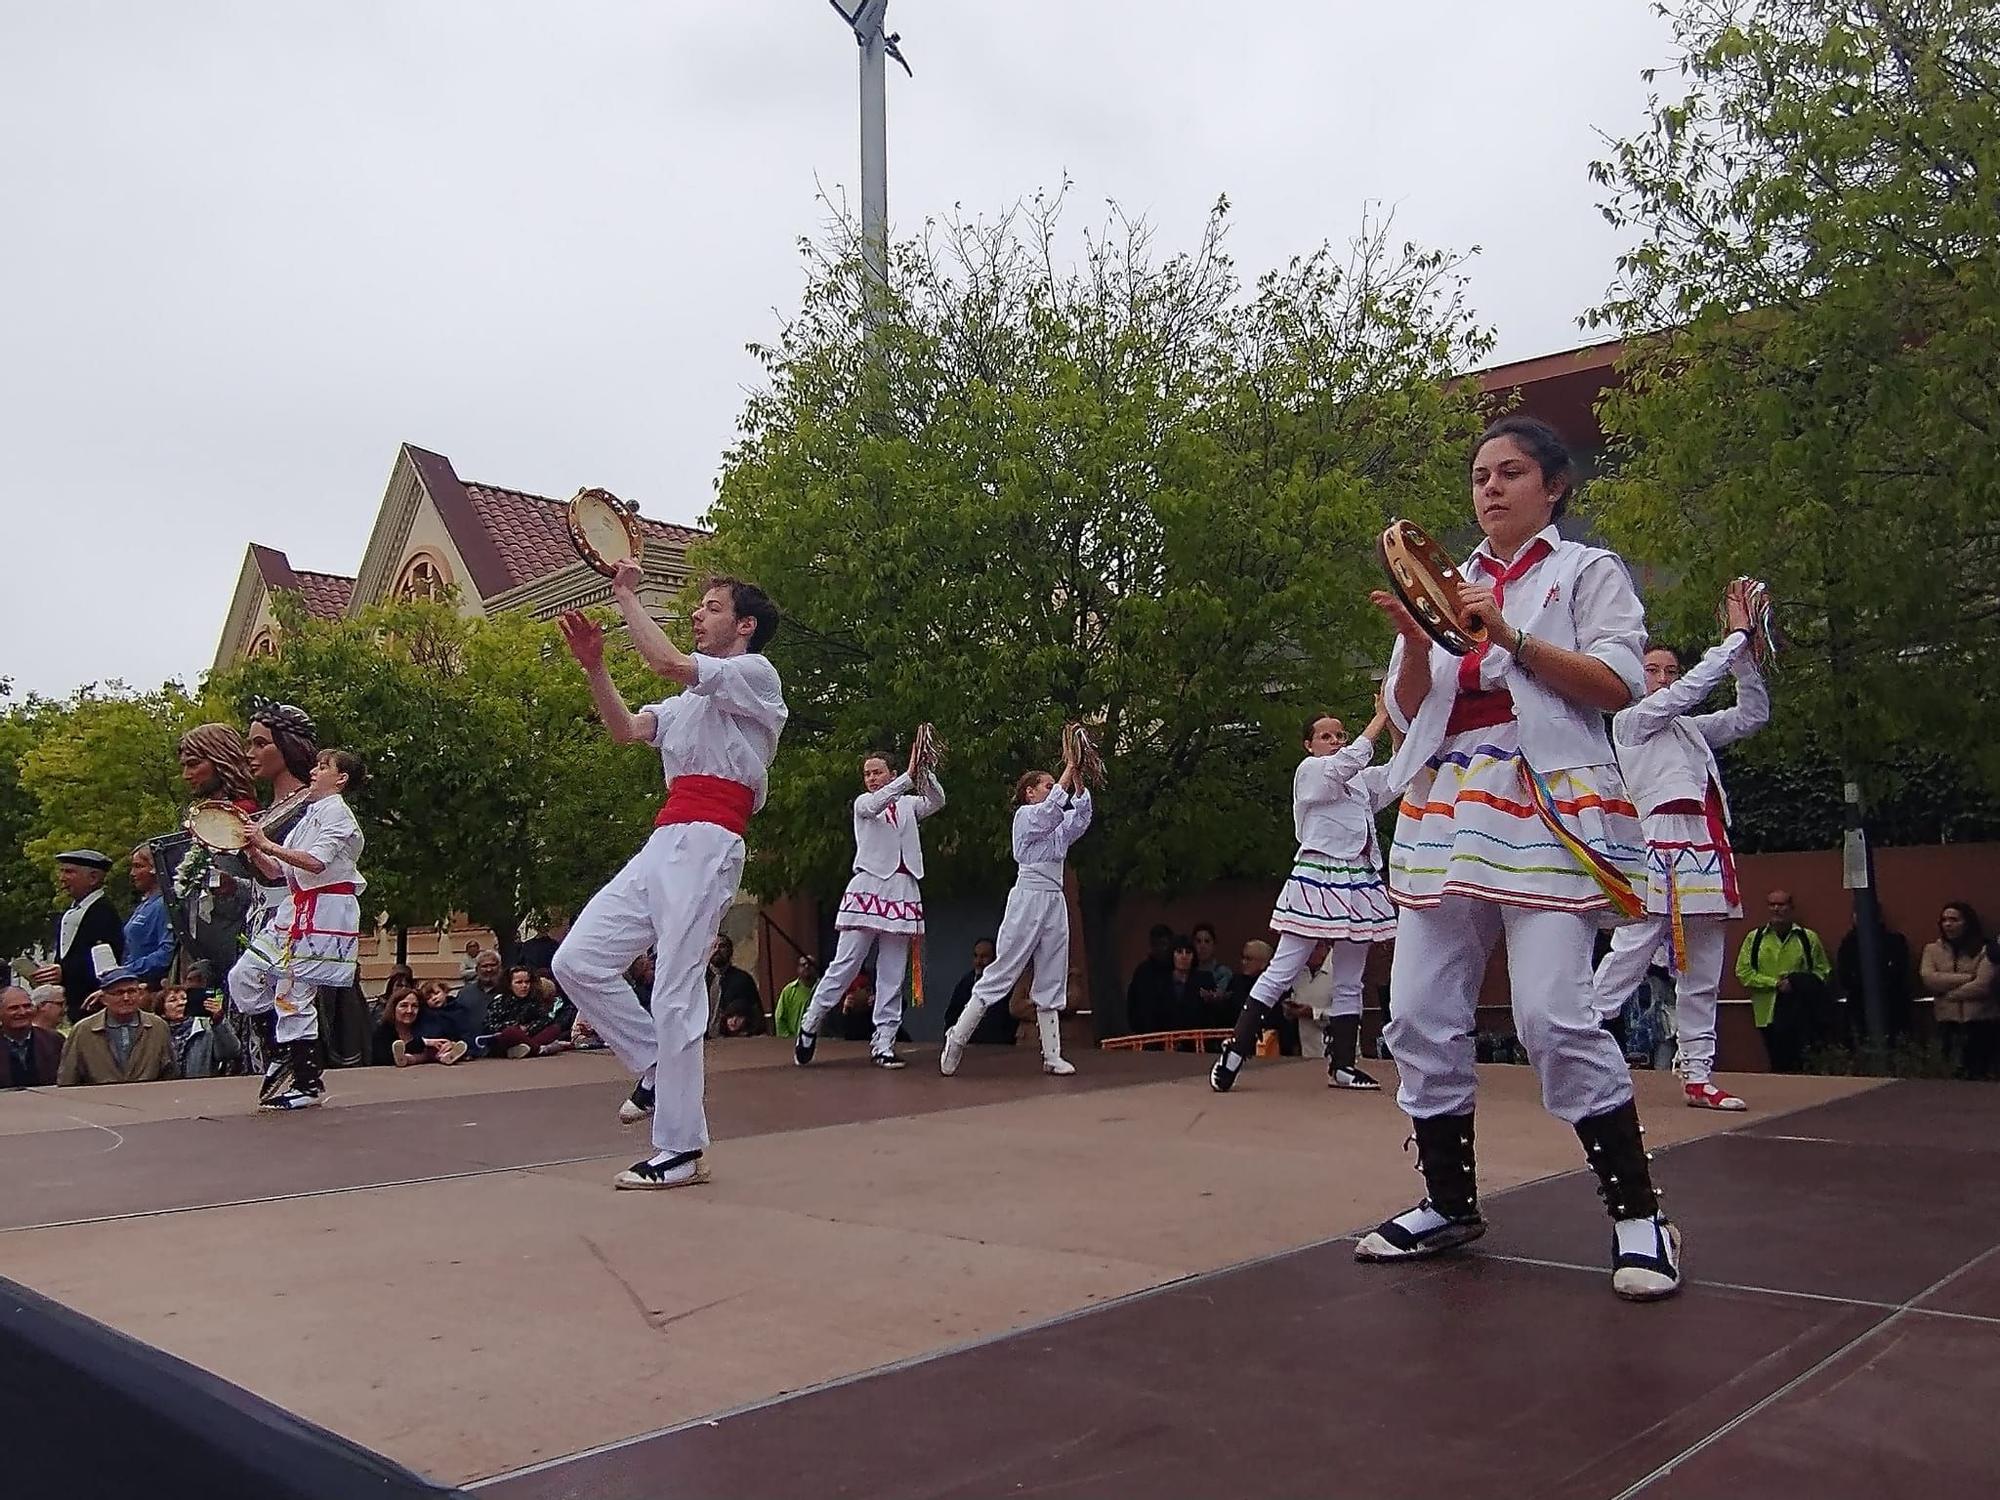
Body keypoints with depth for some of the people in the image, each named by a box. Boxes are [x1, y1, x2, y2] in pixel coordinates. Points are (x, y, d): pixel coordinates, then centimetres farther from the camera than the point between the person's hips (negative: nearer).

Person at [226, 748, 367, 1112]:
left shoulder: (337, 813, -7)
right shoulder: (309, 816, 22)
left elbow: (315, 862, -23)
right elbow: (275, 871, 21)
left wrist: (267, 844, -16)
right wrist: (253, 847, 4)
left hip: (324, 914, -9)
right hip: (295, 911, 9)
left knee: (293, 993, -8)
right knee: (243, 978, 6)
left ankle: (308, 1083, 2)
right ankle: (288, 1051, 16)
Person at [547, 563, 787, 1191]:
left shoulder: (756, 673, 1)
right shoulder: (692, 699, 29)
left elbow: (668, 661, -14)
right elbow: (626, 730, 16)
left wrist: (627, 596, -3)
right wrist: (594, 666, 5)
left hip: (706, 845, -9)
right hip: (662, 845, 9)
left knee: (675, 995, -10)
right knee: (577, 961, 1)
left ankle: (681, 1150, -3)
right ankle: (659, 1068, 15)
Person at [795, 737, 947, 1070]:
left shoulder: (908, 804, 17)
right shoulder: (862, 803, 9)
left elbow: (937, 800, -2)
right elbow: (875, 804, -15)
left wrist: (924, 770, -18)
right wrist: (909, 776, -24)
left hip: (902, 892, 3)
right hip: (869, 888, -3)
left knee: (893, 974, 1)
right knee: (845, 964, -6)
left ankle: (882, 1044, 4)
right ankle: (809, 1026, 8)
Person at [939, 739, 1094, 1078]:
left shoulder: (1057, 823, 19)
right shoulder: (1025, 815, -1)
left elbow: (1081, 812, 2)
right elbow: (1052, 807, -20)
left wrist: (1078, 774, -8)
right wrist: (1069, 767, -18)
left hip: (1055, 901, 8)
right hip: (1029, 896, -8)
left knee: (1051, 980, 5)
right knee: (1001, 973, -7)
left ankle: (1052, 1055, 7)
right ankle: (957, 1038, 2)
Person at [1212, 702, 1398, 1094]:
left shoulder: (1359, 781, 19)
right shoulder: (1310, 771, -1)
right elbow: (1352, 760, -17)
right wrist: (1381, 715, -12)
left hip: (1357, 883, 7)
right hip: (1317, 881, -7)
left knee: (1349, 980, 9)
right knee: (1282, 971, -8)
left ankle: (1342, 1063, 15)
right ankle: (1234, 1054, -5)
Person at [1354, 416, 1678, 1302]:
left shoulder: (1588, 573, 9)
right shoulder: (1446, 587, 20)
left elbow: (1618, 684, -6)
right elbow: (1408, 713, 13)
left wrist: (1509, 634, -14)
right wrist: (1415, 642, -5)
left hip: (1545, 809, -5)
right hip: (1444, 811, 5)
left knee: (1554, 1015, -16)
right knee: (1421, 1016, 0)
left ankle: (1637, 1213, -1)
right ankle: (1451, 1203, 15)